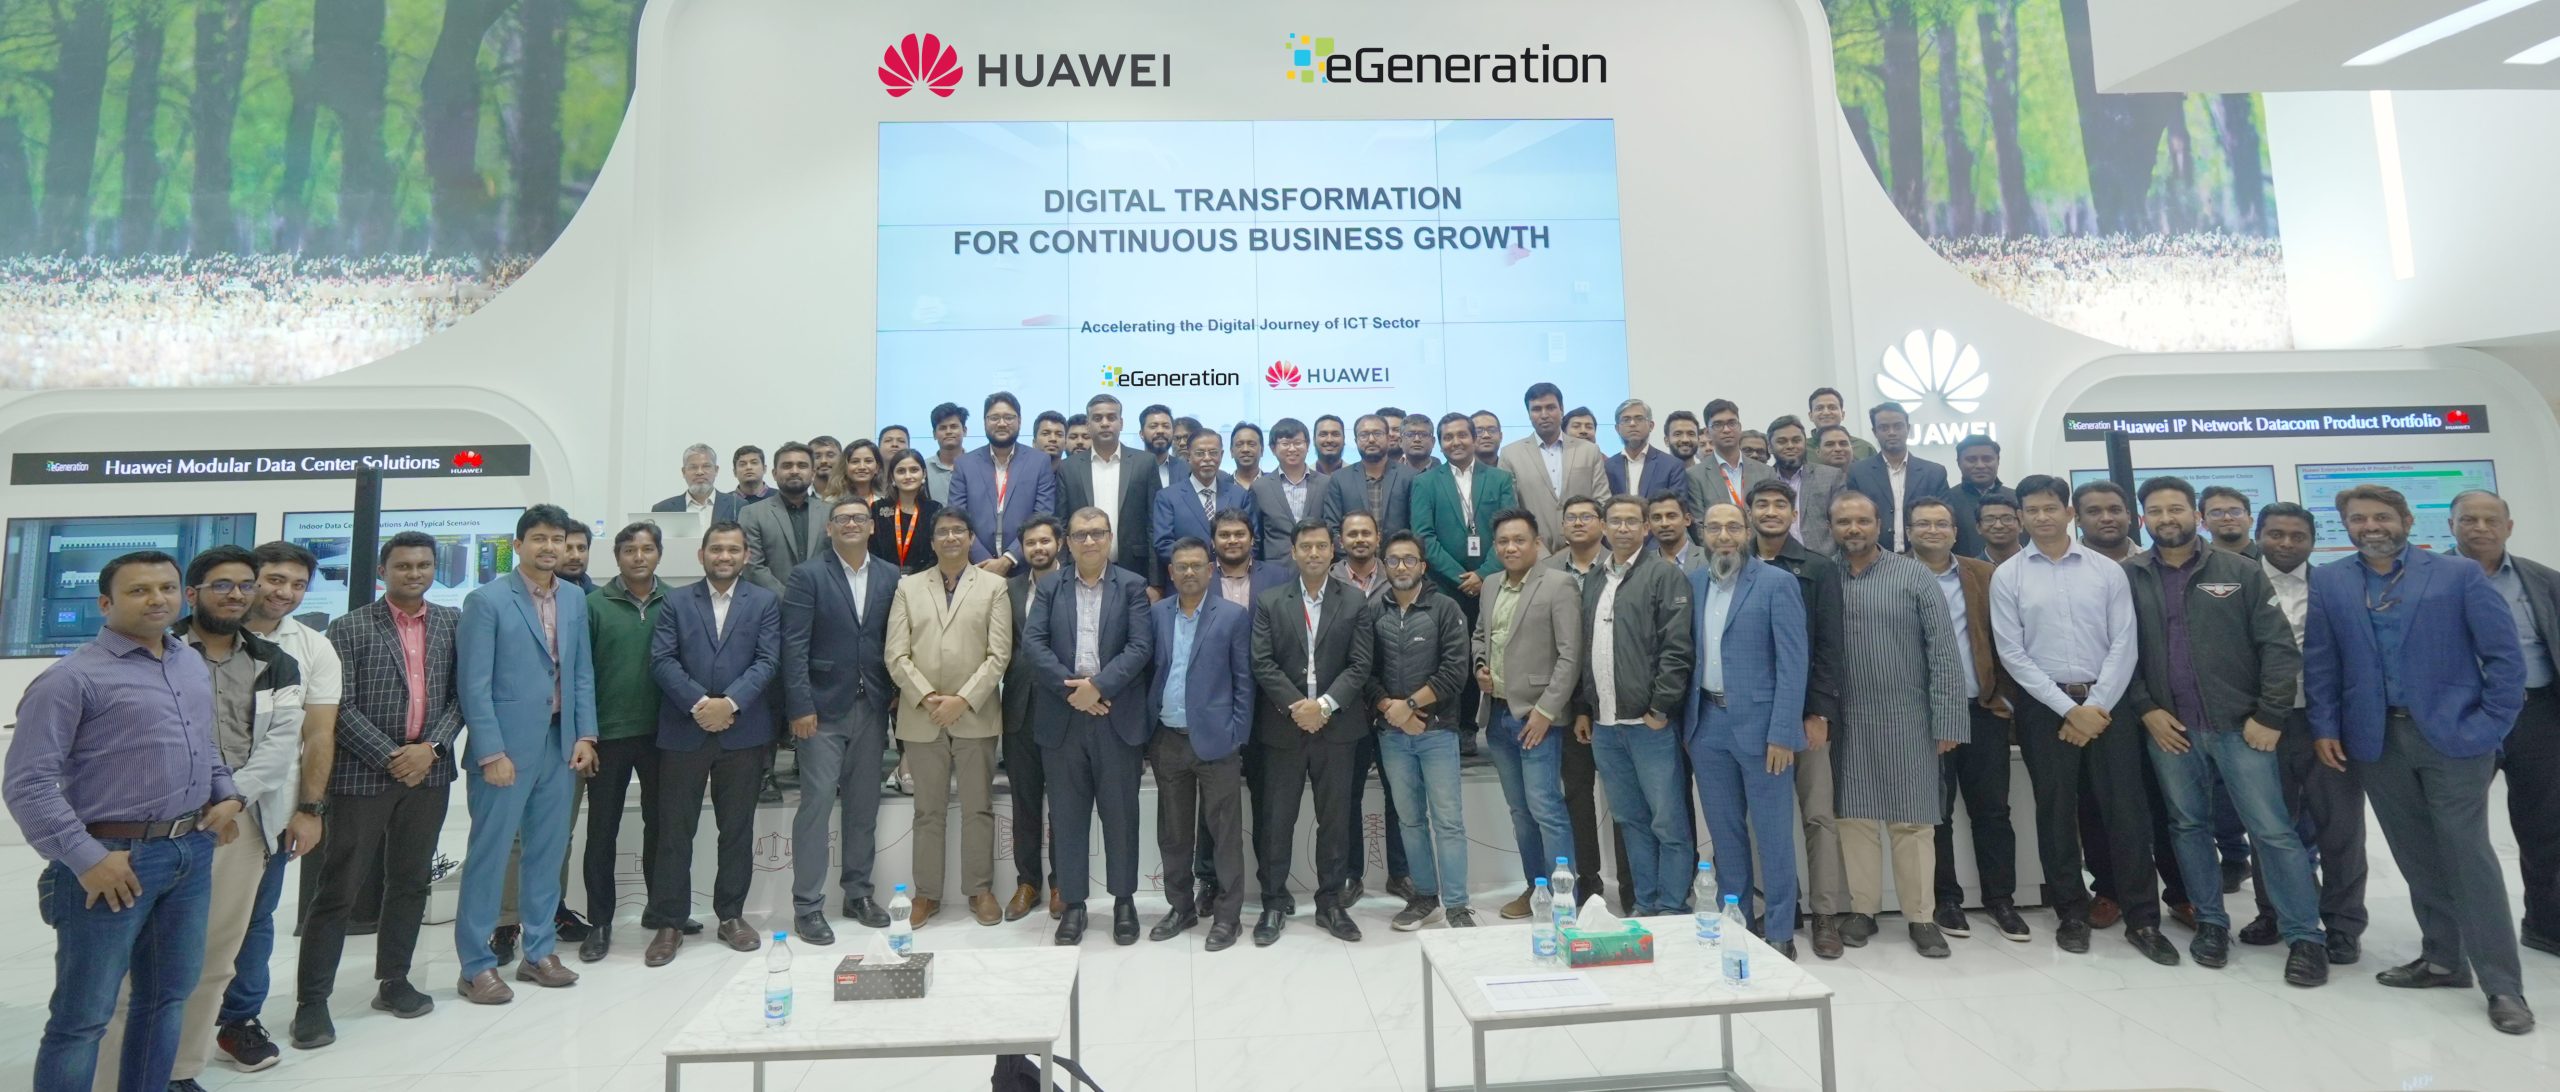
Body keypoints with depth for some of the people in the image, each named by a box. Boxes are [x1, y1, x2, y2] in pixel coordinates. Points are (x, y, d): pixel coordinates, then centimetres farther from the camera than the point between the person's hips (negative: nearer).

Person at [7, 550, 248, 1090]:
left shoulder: (194, 663, 10)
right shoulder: (73, 677, -12)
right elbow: (27, 784, -14)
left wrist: (227, 795, 7)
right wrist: (87, 859, -17)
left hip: (193, 852, 6)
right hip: (116, 859, -6)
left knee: (169, 993, 18)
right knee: (83, 1015, 6)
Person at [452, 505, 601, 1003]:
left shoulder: (574, 601, 10)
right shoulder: (486, 600, -6)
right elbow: (474, 683, -10)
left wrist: (585, 735, 4)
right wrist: (491, 752, -14)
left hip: (560, 745, 5)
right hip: (505, 748, -5)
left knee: (548, 851, 12)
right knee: (489, 854, 3)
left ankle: (538, 951, 25)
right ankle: (476, 966, 16)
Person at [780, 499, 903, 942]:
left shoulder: (890, 578, 7)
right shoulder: (807, 576, -2)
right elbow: (794, 646, -7)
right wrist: (800, 707, -13)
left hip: (871, 708, 4)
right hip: (823, 707, -3)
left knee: (864, 805, 11)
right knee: (817, 803, -2)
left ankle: (858, 892, 24)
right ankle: (807, 905, 9)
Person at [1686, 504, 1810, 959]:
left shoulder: (1777, 583, -6)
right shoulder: (1694, 583, 8)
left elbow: (1794, 662, -10)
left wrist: (1782, 734, -15)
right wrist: (1687, 721, 5)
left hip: (1760, 724, -4)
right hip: (1707, 724, 5)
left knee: (1774, 833, 5)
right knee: (1724, 831, 13)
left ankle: (1779, 934, 18)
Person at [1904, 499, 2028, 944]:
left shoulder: (1984, 575, 8)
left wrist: (2003, 694, 2)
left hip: (1983, 709, 3)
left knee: (1992, 808, 9)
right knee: (1936, 811, 7)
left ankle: (2001, 899, 22)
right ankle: (1947, 899, 19)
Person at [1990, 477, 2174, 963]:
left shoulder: (2107, 570, 3)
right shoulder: (2007, 576, -1)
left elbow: (2124, 645, -1)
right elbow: (2012, 654, -4)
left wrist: (2096, 707, -9)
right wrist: (2070, 709, -9)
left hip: (2107, 702, 1)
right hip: (2044, 707, -1)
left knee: (2126, 810, 2)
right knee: (2056, 813, 7)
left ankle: (2142, 919, 16)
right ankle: (2072, 914, 21)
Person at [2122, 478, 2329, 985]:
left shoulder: (2240, 571, 0)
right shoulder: (2128, 577, 0)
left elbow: (2279, 646, -1)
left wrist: (2270, 715, -7)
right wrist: (2145, 709, -6)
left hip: (2239, 724, -1)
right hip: (2169, 728, 1)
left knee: (2273, 830, 2)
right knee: (2189, 826, 11)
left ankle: (2306, 935, 15)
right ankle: (2210, 922, 25)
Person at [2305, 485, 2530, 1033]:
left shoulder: (2459, 575, -1)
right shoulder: (2327, 582, 5)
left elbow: (2505, 655, -2)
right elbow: (2320, 662, 5)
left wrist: (2488, 727, -8)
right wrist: (2325, 727, -1)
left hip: (2451, 733, -2)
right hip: (2376, 739, 2)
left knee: (2468, 853, -1)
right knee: (2417, 857, 11)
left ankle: (2502, 984, 9)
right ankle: (2443, 959, 23)